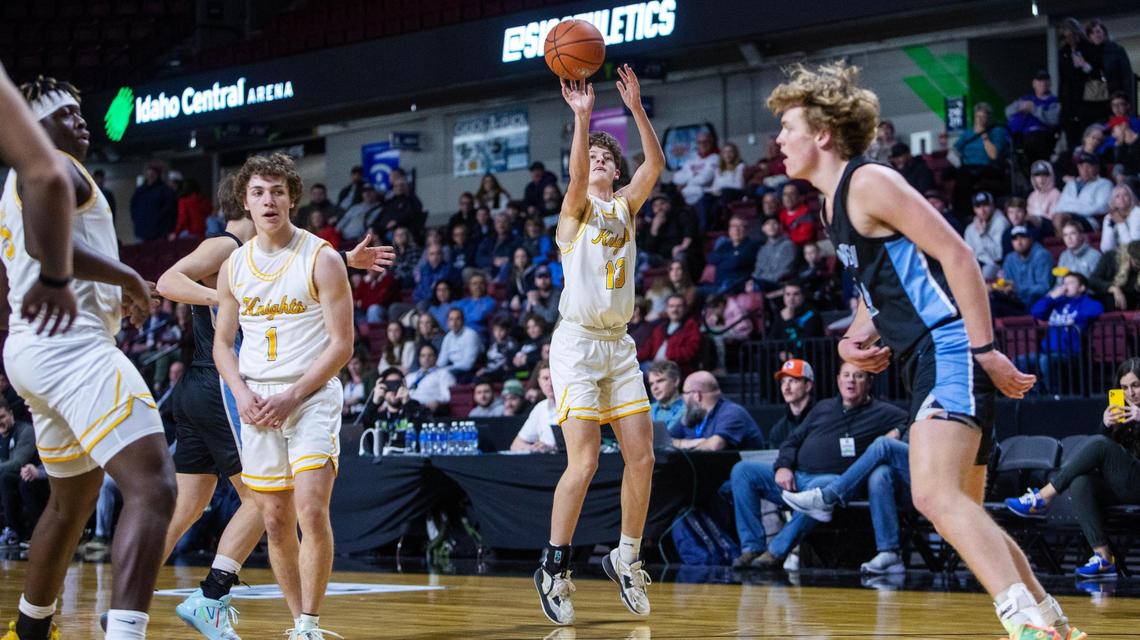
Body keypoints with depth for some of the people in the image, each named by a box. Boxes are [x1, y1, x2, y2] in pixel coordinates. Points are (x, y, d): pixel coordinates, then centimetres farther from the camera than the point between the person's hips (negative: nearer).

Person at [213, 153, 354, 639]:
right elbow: (222, 343, 14)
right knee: (276, 521, 6)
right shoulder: (234, 265, 8)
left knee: (311, 509, -18)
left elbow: (341, 345, -8)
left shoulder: (322, 259, -6)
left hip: (313, 396, -4)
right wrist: (242, 395, -4)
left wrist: (291, 397, -14)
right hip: (257, 403, 5)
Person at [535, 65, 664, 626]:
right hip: (578, 343, -5)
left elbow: (655, 164, -3)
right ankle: (554, 568, -1)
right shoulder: (575, 209, 1)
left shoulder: (625, 206, 13)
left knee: (641, 458, 1)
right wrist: (582, 117, -33)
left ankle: (627, 558, 17)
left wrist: (636, 108, -13)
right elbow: (576, 176, -22)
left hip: (619, 347, 5)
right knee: (584, 463, -12)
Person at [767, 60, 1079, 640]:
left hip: (950, 349, -11)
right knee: (963, 511, 17)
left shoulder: (868, 182, -10)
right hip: (924, 359, 11)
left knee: (934, 494, -27)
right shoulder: (834, 202, 18)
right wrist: (857, 338, 8)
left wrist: (984, 351, -21)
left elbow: (957, 254, -16)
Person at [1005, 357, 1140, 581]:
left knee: (1100, 445, -25)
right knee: (1080, 483, -27)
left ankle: (1041, 499, -23)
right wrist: (1106, 425, -6)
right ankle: (1103, 558, -33)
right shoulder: (1120, 411, 18)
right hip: (1120, 487, 5)